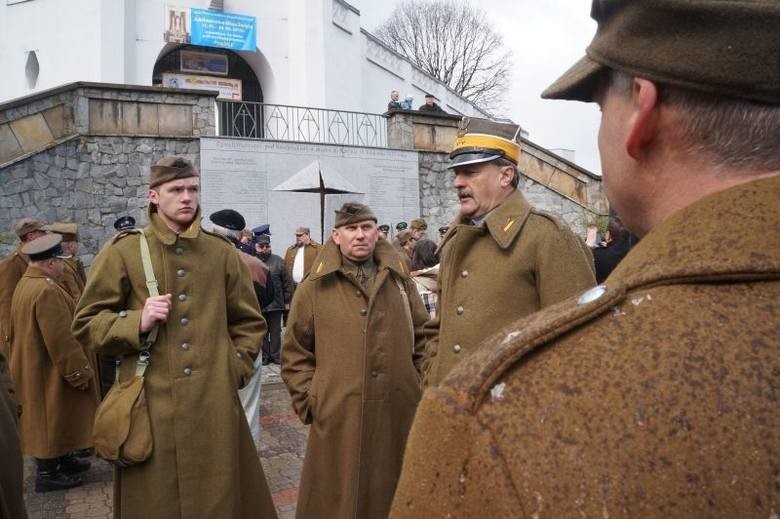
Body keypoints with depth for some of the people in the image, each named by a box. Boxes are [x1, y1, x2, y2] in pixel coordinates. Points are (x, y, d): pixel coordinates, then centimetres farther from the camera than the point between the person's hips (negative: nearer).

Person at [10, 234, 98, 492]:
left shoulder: (26, 283, 7)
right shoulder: (47, 290, -26)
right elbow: (61, 340, -26)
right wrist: (80, 371, -17)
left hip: (37, 368, 10)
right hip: (50, 373, -10)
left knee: (55, 419, 21)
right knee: (51, 420, 3)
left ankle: (62, 458, 35)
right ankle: (47, 473, 15)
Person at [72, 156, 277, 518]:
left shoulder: (222, 253, 6)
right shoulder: (122, 253, -1)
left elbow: (250, 322, 14)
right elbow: (86, 323, 3)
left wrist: (235, 369, 3)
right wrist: (137, 323, -14)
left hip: (215, 404, 2)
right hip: (151, 405, -1)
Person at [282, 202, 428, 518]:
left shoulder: (401, 282, 9)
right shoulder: (314, 288, 1)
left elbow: (422, 340, 12)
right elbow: (295, 354, 3)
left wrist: (420, 389, 5)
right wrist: (308, 403, -3)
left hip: (398, 414, 3)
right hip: (338, 419, -2)